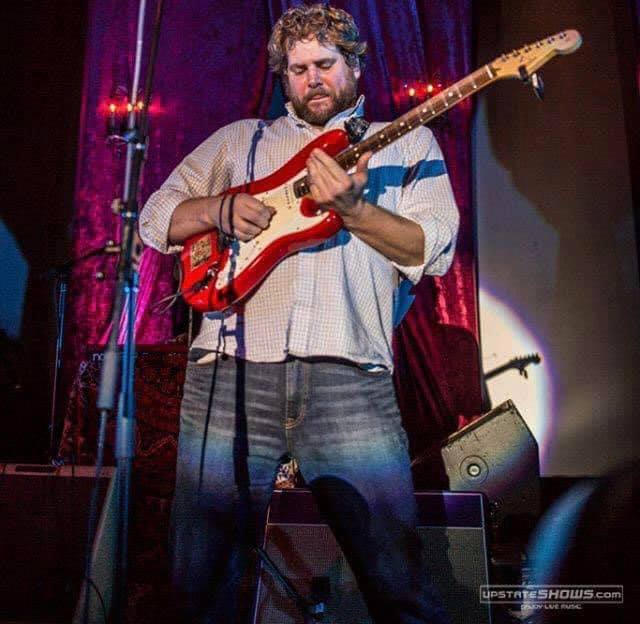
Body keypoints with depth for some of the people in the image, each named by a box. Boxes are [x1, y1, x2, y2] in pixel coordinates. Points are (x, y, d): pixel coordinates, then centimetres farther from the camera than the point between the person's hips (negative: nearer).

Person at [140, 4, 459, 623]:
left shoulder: (407, 142, 17)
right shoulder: (239, 139, 22)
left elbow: (434, 250, 2)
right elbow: (153, 218, 19)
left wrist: (353, 208, -15)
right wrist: (220, 209, -2)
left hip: (350, 378, -1)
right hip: (230, 372, 2)